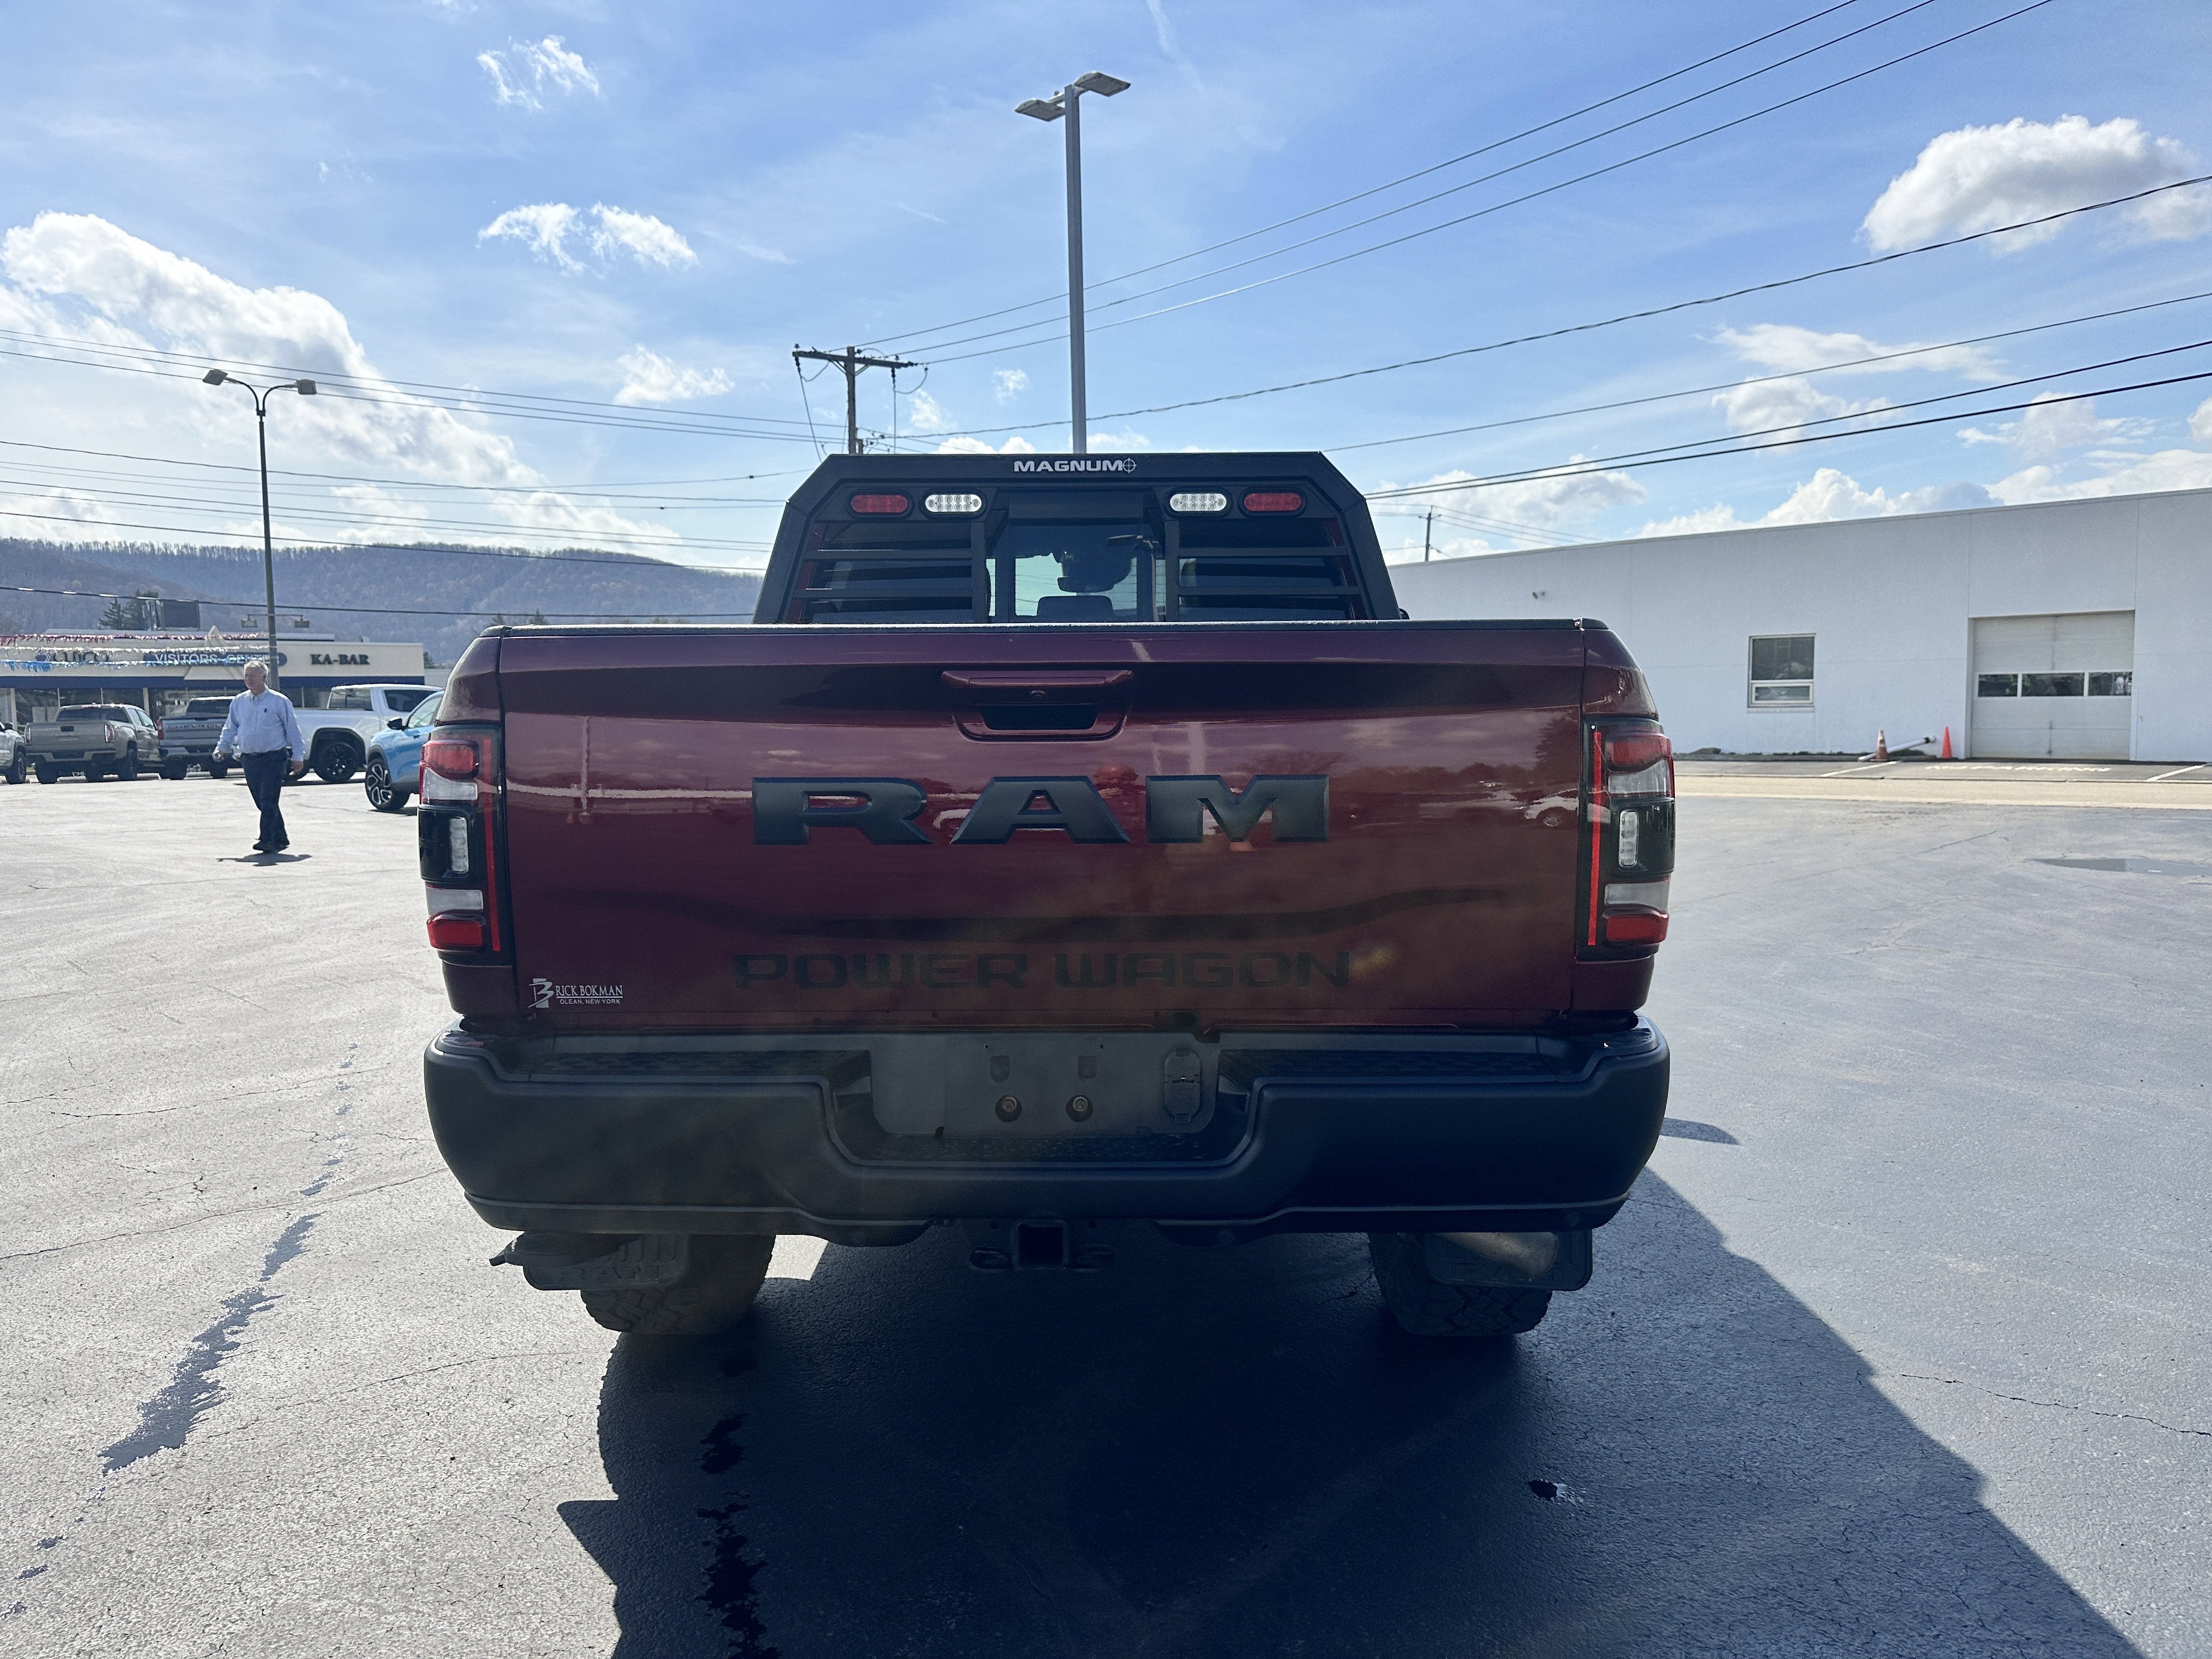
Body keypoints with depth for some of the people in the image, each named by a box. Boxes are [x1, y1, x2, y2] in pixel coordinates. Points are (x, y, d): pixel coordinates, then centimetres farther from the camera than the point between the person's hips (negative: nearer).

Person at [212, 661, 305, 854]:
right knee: (261, 802, 7)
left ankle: (268, 841, -17)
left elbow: (292, 729, 1)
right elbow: (230, 728, 19)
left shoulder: (279, 701, -2)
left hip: (274, 758, -5)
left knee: (268, 800, -15)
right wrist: (222, 747, 4)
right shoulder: (238, 702, 12)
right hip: (249, 759, 5)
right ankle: (280, 840, 15)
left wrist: (298, 756, -1)